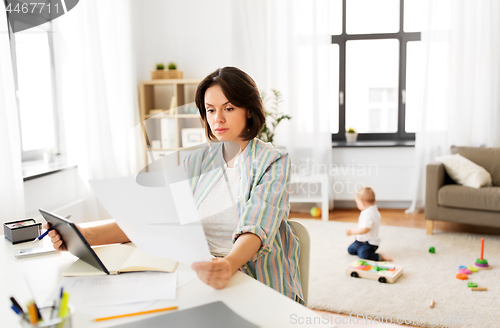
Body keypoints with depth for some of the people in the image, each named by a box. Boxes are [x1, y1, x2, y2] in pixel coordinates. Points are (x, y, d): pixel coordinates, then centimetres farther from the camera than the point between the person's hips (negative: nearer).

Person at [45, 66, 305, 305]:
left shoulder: (273, 162, -6)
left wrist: (229, 265, -43)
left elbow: (255, 228, -21)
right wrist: (86, 236, -14)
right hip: (203, 277, 4)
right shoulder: (197, 162, 10)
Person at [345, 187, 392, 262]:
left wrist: (351, 231, -22)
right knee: (350, 250, 13)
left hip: (370, 243, -10)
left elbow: (365, 229, -32)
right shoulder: (373, 209, 6)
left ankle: (381, 256, -14)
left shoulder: (368, 214, -27)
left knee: (363, 255, -29)